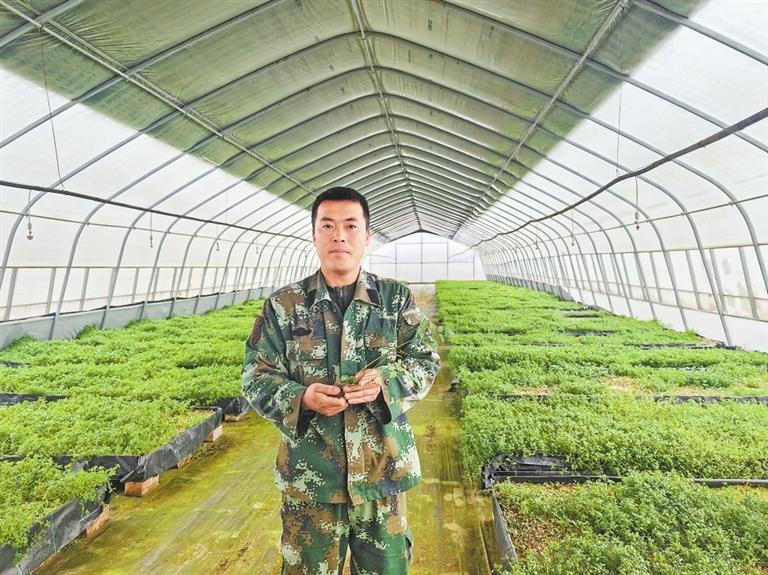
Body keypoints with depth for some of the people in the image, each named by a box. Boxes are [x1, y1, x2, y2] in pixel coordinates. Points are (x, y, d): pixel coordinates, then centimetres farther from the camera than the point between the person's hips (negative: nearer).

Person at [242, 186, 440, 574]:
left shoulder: (396, 298, -1)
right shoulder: (284, 305, -3)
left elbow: (425, 362, 0)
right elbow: (256, 378, -1)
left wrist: (387, 381, -20)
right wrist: (300, 398, -21)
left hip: (383, 469, 1)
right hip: (309, 473, 0)